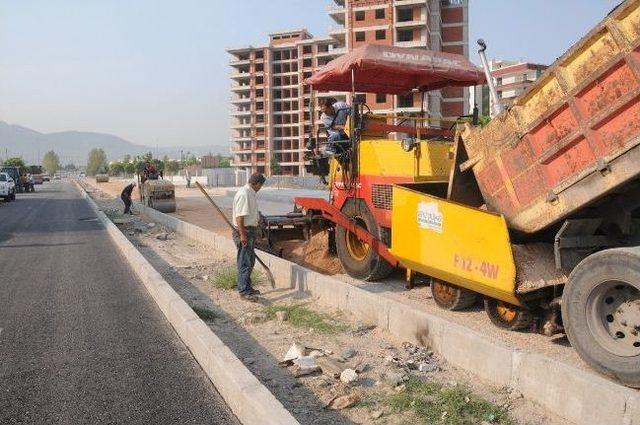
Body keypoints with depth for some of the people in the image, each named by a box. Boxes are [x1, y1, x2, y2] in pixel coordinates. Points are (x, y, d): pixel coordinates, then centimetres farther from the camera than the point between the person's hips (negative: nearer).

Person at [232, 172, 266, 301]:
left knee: (250, 261, 17)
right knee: (244, 262, -5)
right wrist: (242, 235, -24)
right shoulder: (243, 194, -19)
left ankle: (247, 287, 27)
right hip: (243, 232, -10)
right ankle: (244, 291, 0)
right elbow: (239, 217, -23)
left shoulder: (250, 193, 13)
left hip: (250, 230, 10)